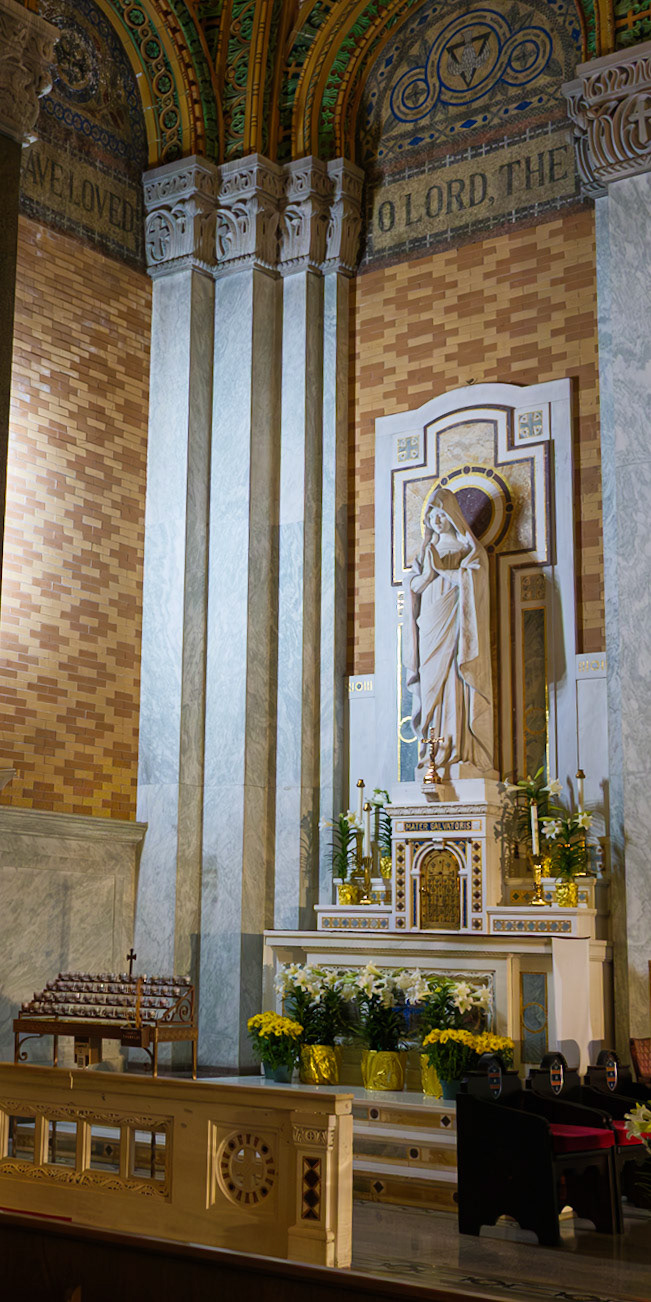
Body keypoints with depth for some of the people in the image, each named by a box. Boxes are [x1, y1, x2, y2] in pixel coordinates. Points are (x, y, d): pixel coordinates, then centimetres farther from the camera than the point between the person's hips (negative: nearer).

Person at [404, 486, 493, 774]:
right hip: (431, 627, 5)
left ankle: (459, 749, -18)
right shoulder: (427, 551, 22)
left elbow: (470, 579, -10)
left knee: (456, 686, -13)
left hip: (454, 624, -5)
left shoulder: (469, 549, 7)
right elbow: (415, 584, 10)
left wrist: (438, 568, -3)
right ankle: (435, 752, -5)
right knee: (432, 687, -3)